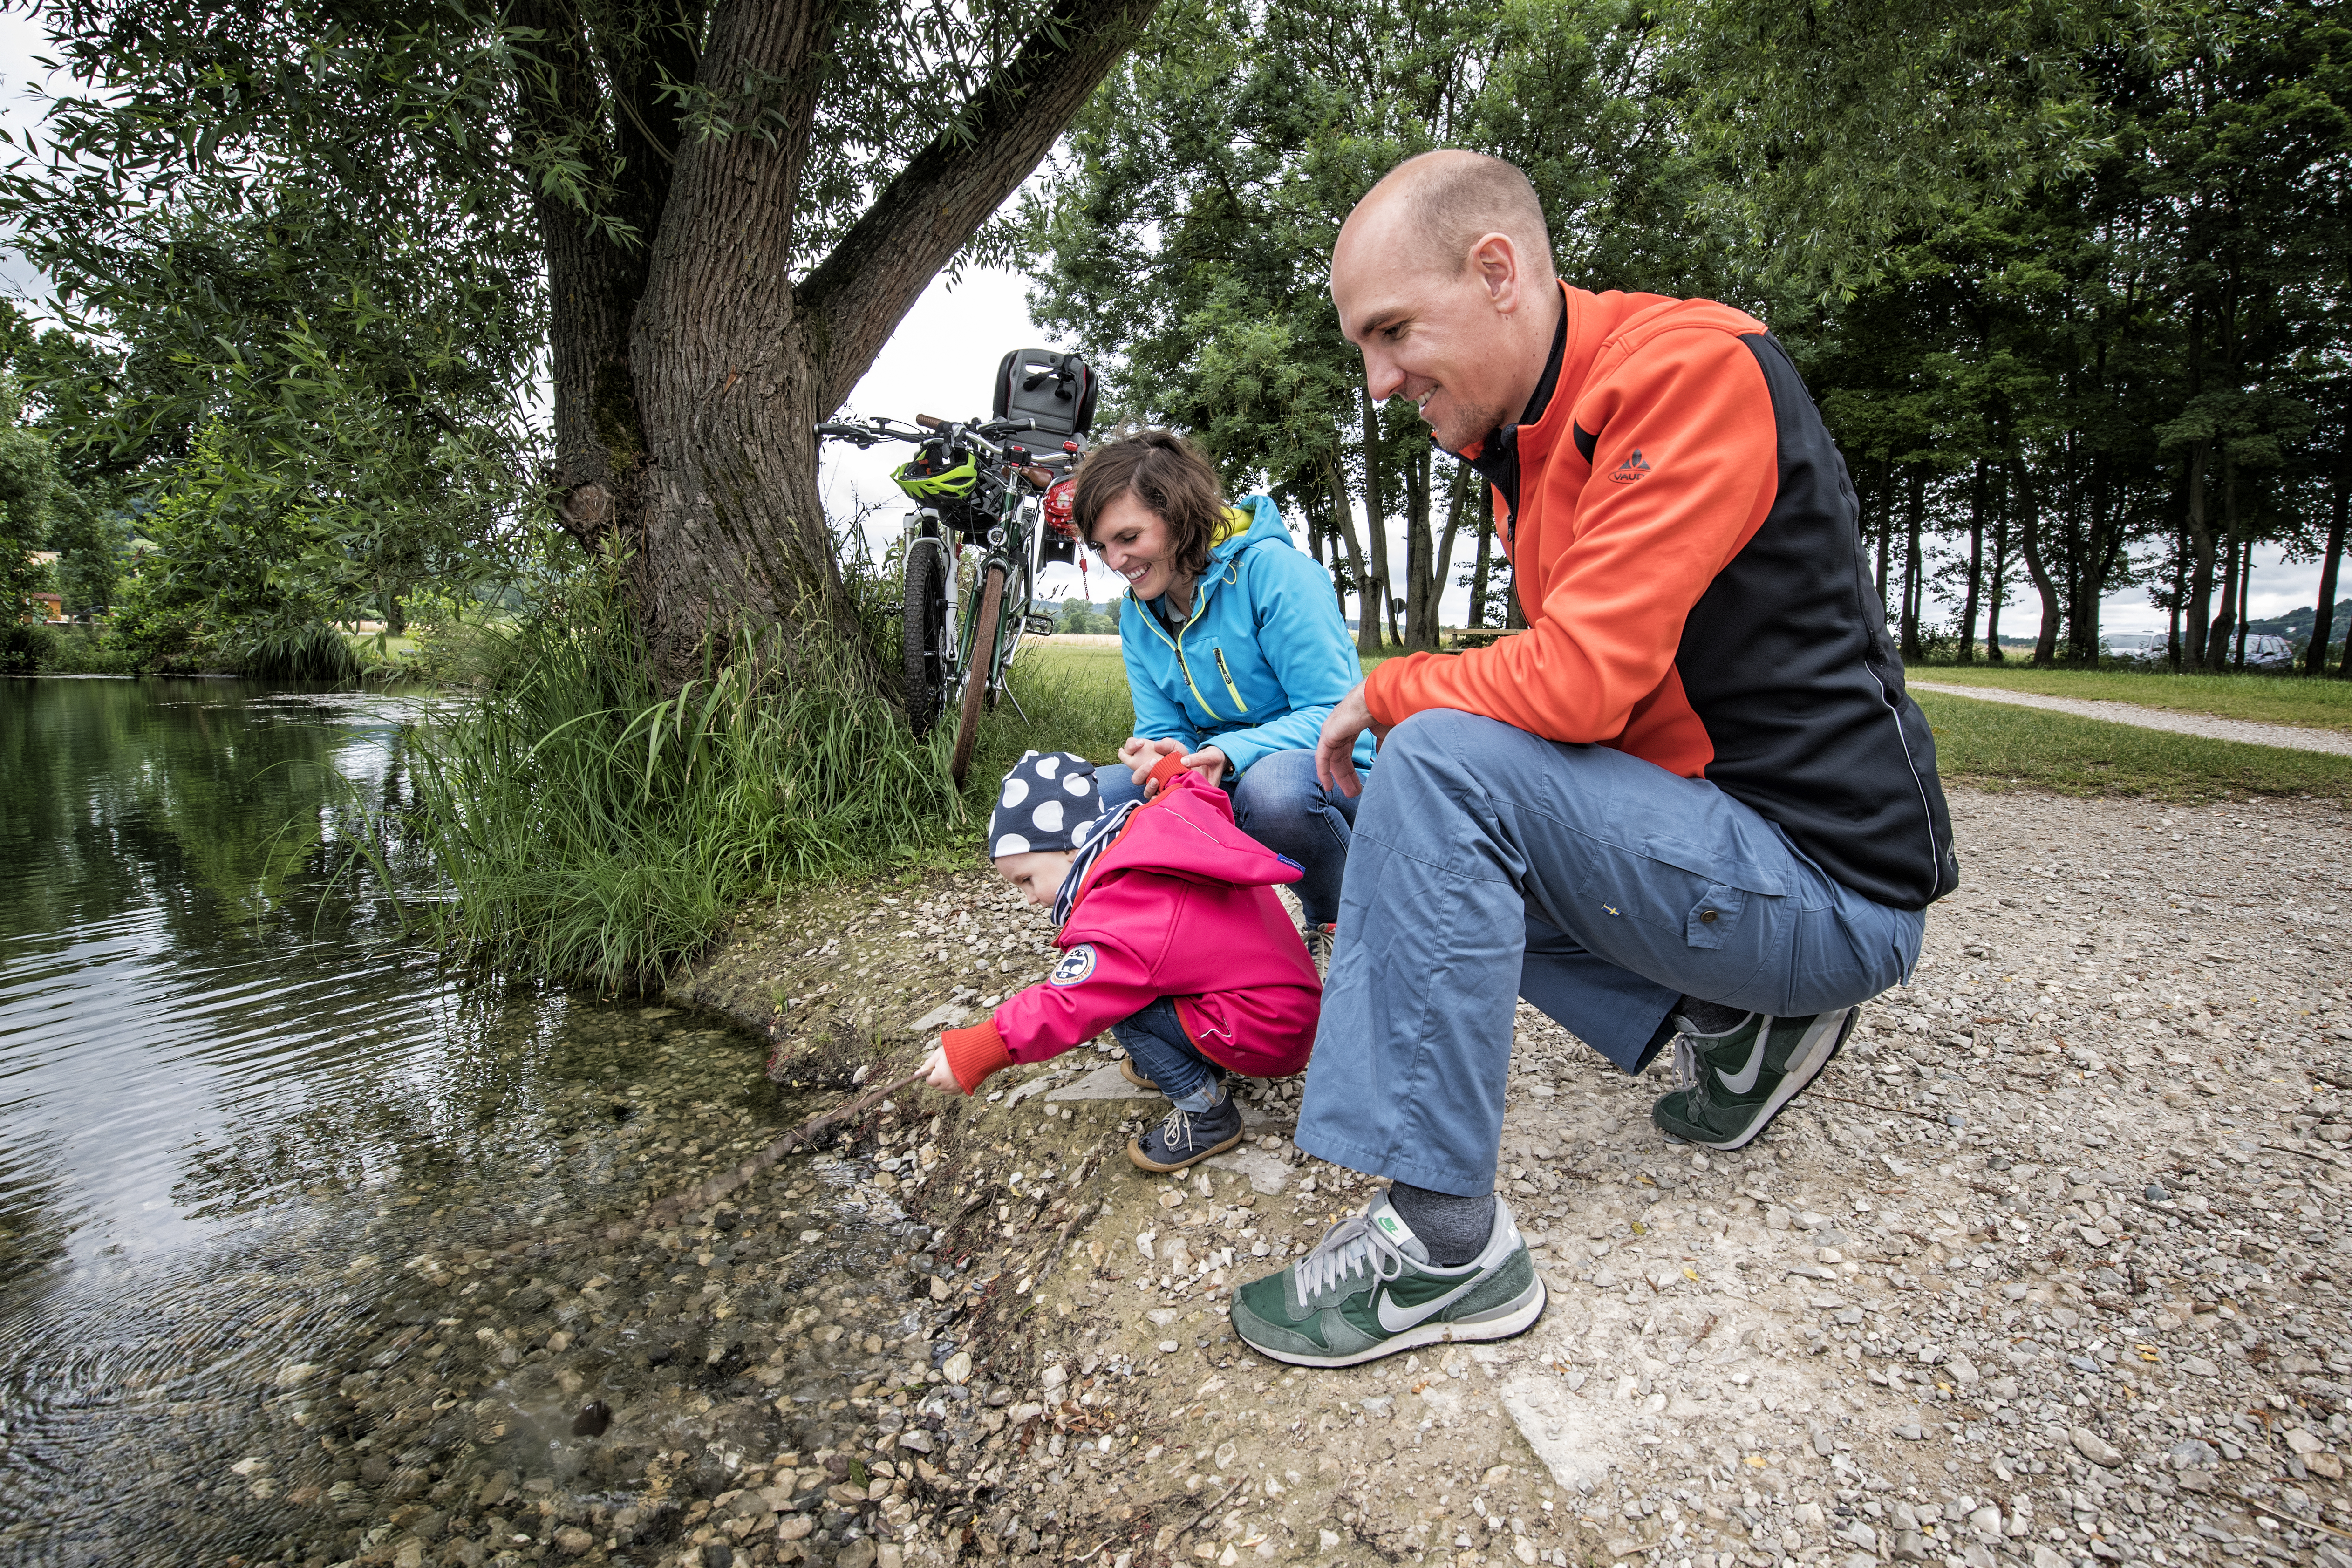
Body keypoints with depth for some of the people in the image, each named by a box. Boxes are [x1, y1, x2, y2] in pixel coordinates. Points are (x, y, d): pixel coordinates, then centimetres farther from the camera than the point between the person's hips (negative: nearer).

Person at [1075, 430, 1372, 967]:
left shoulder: (1271, 567, -17)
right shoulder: (1138, 615, 5)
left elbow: (1333, 711, -21)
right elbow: (1163, 728, 3)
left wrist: (1232, 752, -35)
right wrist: (1158, 754, -23)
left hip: (1332, 775, -6)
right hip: (1226, 782, 6)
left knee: (1274, 787, -41)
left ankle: (1337, 926, -10)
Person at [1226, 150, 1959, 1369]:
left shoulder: (1690, 365, -18)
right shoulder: (1527, 438, 9)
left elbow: (1582, 678, -27)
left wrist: (1385, 695, -11)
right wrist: (1409, 703, 0)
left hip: (1833, 882, -9)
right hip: (1718, 827, 9)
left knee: (1438, 764, -24)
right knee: (1414, 835, 12)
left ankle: (1443, 1237, -18)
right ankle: (1730, 1016, 10)